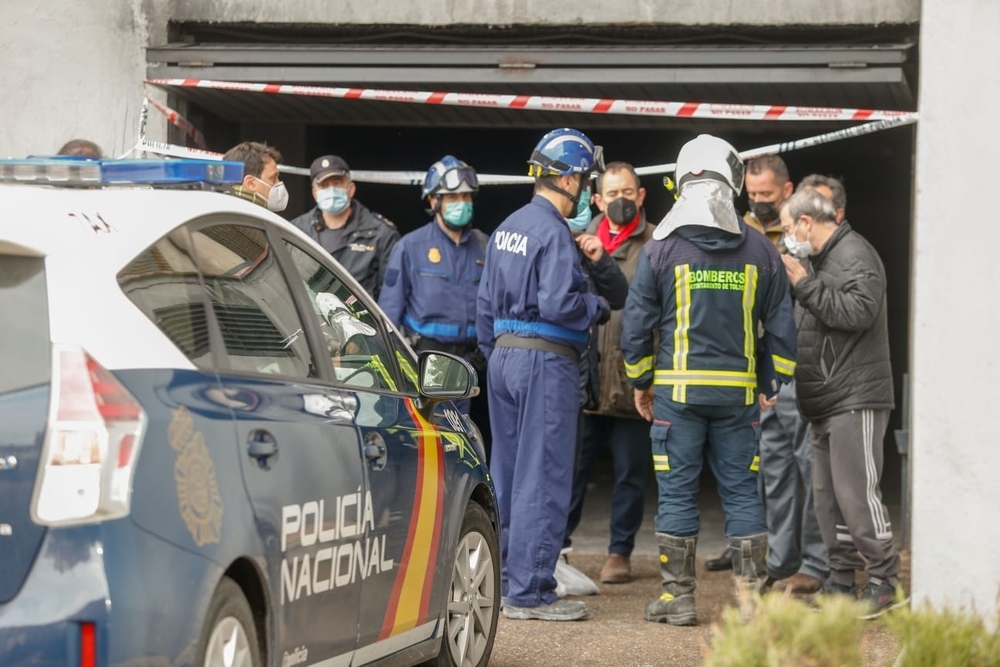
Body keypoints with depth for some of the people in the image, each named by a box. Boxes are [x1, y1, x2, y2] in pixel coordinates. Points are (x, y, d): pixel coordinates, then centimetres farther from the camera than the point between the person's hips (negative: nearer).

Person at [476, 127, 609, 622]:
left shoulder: (507, 228, 13)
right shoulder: (553, 232, -15)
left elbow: (486, 303, 18)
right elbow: (557, 303, -22)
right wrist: (597, 307, -4)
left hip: (505, 356, 9)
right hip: (546, 362, -9)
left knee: (508, 473, 14)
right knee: (542, 478, -5)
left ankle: (505, 579, 21)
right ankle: (528, 591, -5)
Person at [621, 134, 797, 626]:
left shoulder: (661, 249, -3)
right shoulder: (759, 251, 4)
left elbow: (636, 324, 0)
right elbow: (781, 327, 7)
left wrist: (641, 382, 12)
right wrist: (771, 388, 15)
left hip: (678, 388, -2)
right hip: (739, 390, 2)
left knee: (677, 493, 3)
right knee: (741, 491, 7)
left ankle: (678, 597, 4)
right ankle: (753, 596, 6)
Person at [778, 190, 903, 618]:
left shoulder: (854, 255, -10)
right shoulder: (818, 260, 21)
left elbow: (858, 311, -24)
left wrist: (804, 284, -20)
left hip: (856, 399, -10)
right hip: (825, 403, 10)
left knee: (856, 493, -12)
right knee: (827, 494, 10)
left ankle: (883, 582, -6)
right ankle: (841, 580, 16)